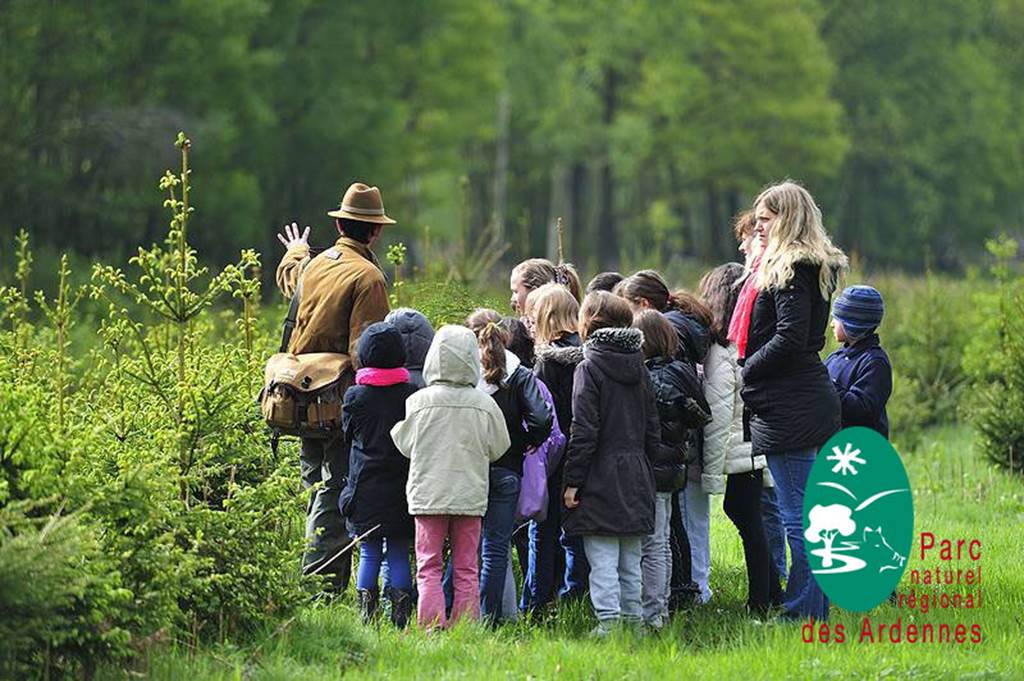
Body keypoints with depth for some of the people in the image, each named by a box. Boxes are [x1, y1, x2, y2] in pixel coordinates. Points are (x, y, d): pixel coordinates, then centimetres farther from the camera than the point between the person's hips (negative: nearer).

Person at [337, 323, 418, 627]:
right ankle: (400, 620, 3)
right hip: (402, 489, 1)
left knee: (369, 554, 6)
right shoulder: (413, 394, -5)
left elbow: (349, 434, 9)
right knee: (399, 553, 6)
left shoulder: (356, 396, -6)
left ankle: (367, 618, 1)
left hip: (365, 490, -1)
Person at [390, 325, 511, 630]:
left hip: (428, 494, -1)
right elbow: (498, 448, 4)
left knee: (429, 567, 4)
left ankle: (431, 625, -5)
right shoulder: (485, 405, -6)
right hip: (470, 495, 1)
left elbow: (406, 445, -1)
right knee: (466, 570, 9)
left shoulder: (418, 402, -9)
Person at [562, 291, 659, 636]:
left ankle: (609, 620, -10)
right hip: (636, 475, 6)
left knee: (602, 558, -5)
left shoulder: (590, 368, -10)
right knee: (630, 560, 12)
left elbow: (583, 430, -14)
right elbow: (653, 427, 12)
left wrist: (573, 480, -11)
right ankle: (633, 617, 14)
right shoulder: (638, 368, 10)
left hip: (601, 478, -6)